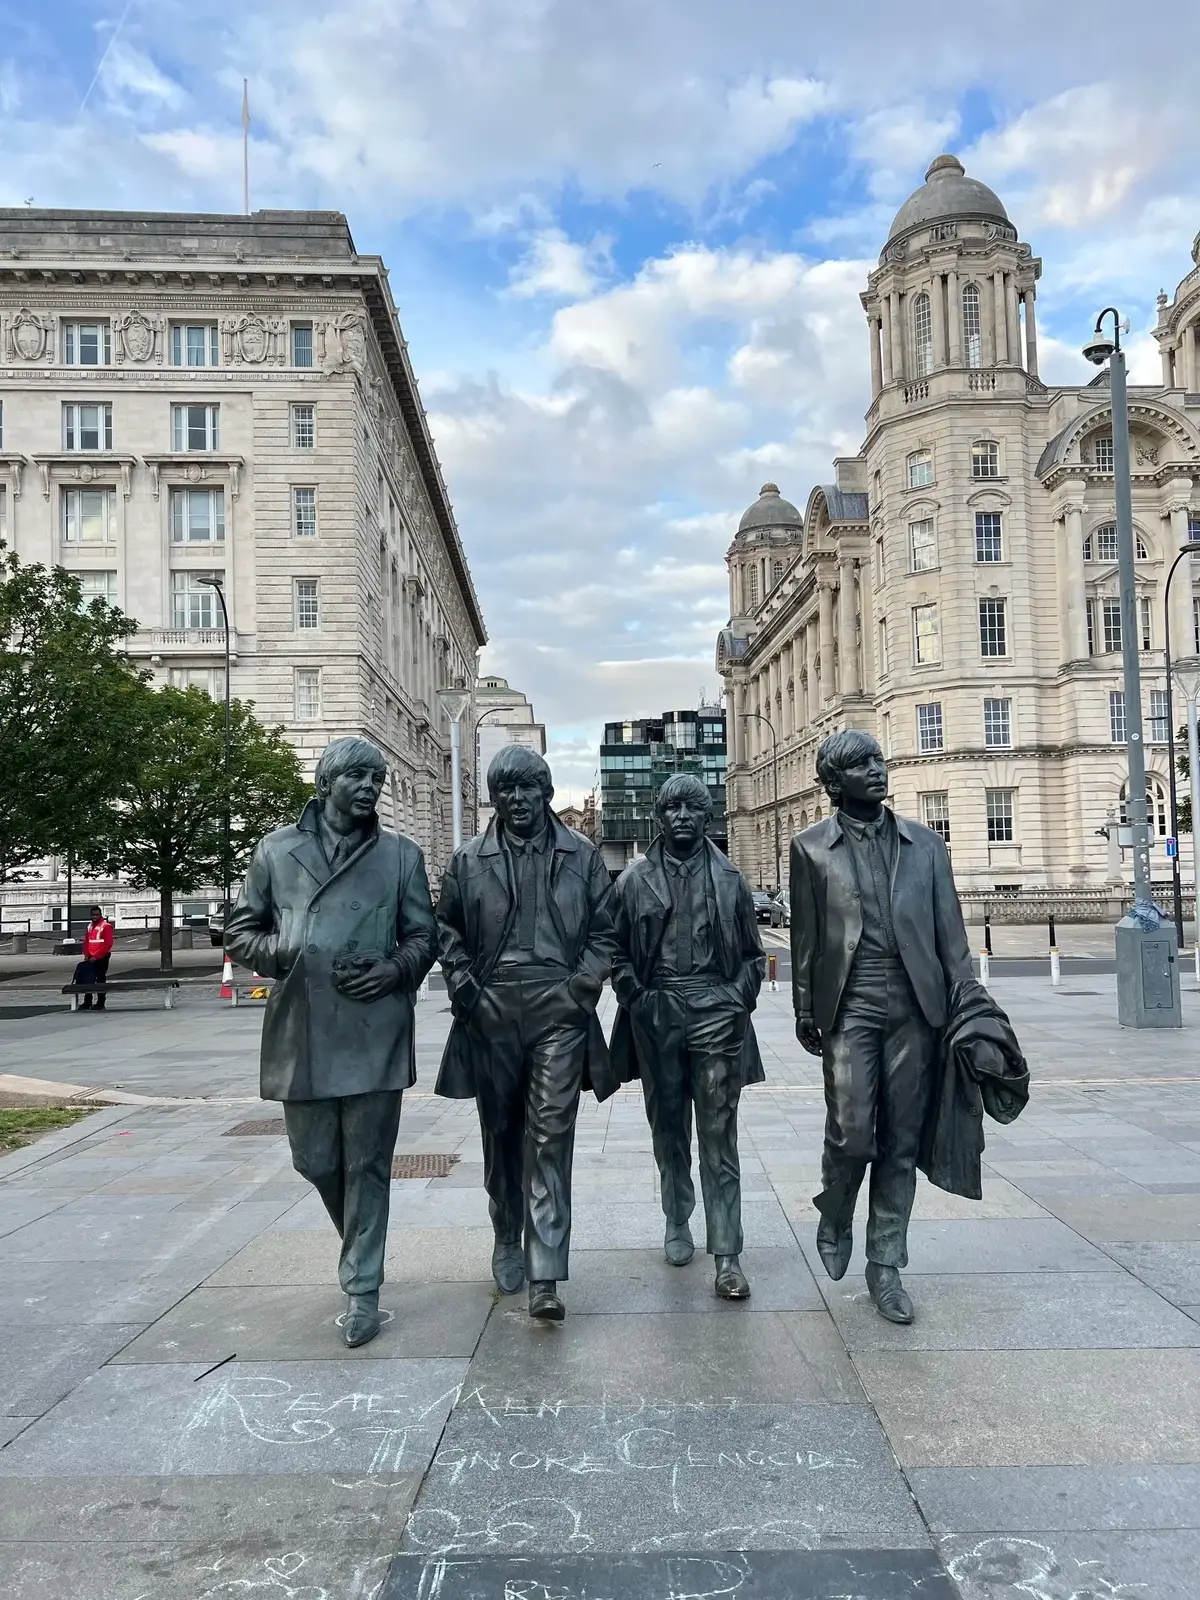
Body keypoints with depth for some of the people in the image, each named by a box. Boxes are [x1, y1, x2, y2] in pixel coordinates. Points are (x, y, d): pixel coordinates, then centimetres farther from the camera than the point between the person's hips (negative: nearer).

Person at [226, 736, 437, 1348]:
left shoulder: (401, 854, 7)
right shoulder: (276, 849, 8)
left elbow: (423, 935, 10)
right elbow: (240, 930, 12)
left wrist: (396, 967, -9)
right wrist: (281, 953, -7)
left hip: (374, 1033, -1)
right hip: (300, 1032, 2)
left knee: (367, 1166, 4)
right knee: (315, 1161, 12)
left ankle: (361, 1291, 17)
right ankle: (357, 1243, 42)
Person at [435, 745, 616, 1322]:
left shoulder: (582, 856, 8)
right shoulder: (468, 861, 8)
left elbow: (604, 929, 10)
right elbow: (447, 928, 13)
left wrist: (586, 981, -4)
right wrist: (462, 983, -1)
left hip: (559, 1012, -2)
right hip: (490, 1013, 2)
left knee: (551, 1136, -8)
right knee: (500, 1133, 14)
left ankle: (545, 1277, -6)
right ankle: (507, 1241, 36)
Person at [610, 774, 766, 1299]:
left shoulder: (729, 879, 7)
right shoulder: (634, 879, 6)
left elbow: (752, 954, 10)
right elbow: (618, 950, 9)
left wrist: (737, 1001, -3)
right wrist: (635, 997, -3)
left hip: (716, 1014, -1)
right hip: (656, 1016, 1)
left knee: (719, 1136, -3)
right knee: (668, 1128, 13)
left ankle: (726, 1255, 0)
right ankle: (677, 1224, 31)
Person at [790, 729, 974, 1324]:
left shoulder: (925, 844, 10)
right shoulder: (812, 847, 5)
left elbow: (950, 932, 9)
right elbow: (805, 936, 6)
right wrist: (805, 1011, 5)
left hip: (915, 1008, 2)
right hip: (848, 1008, -2)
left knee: (901, 1143, 6)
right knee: (851, 1135, -7)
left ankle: (885, 1265, 20)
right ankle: (834, 1220, 24)